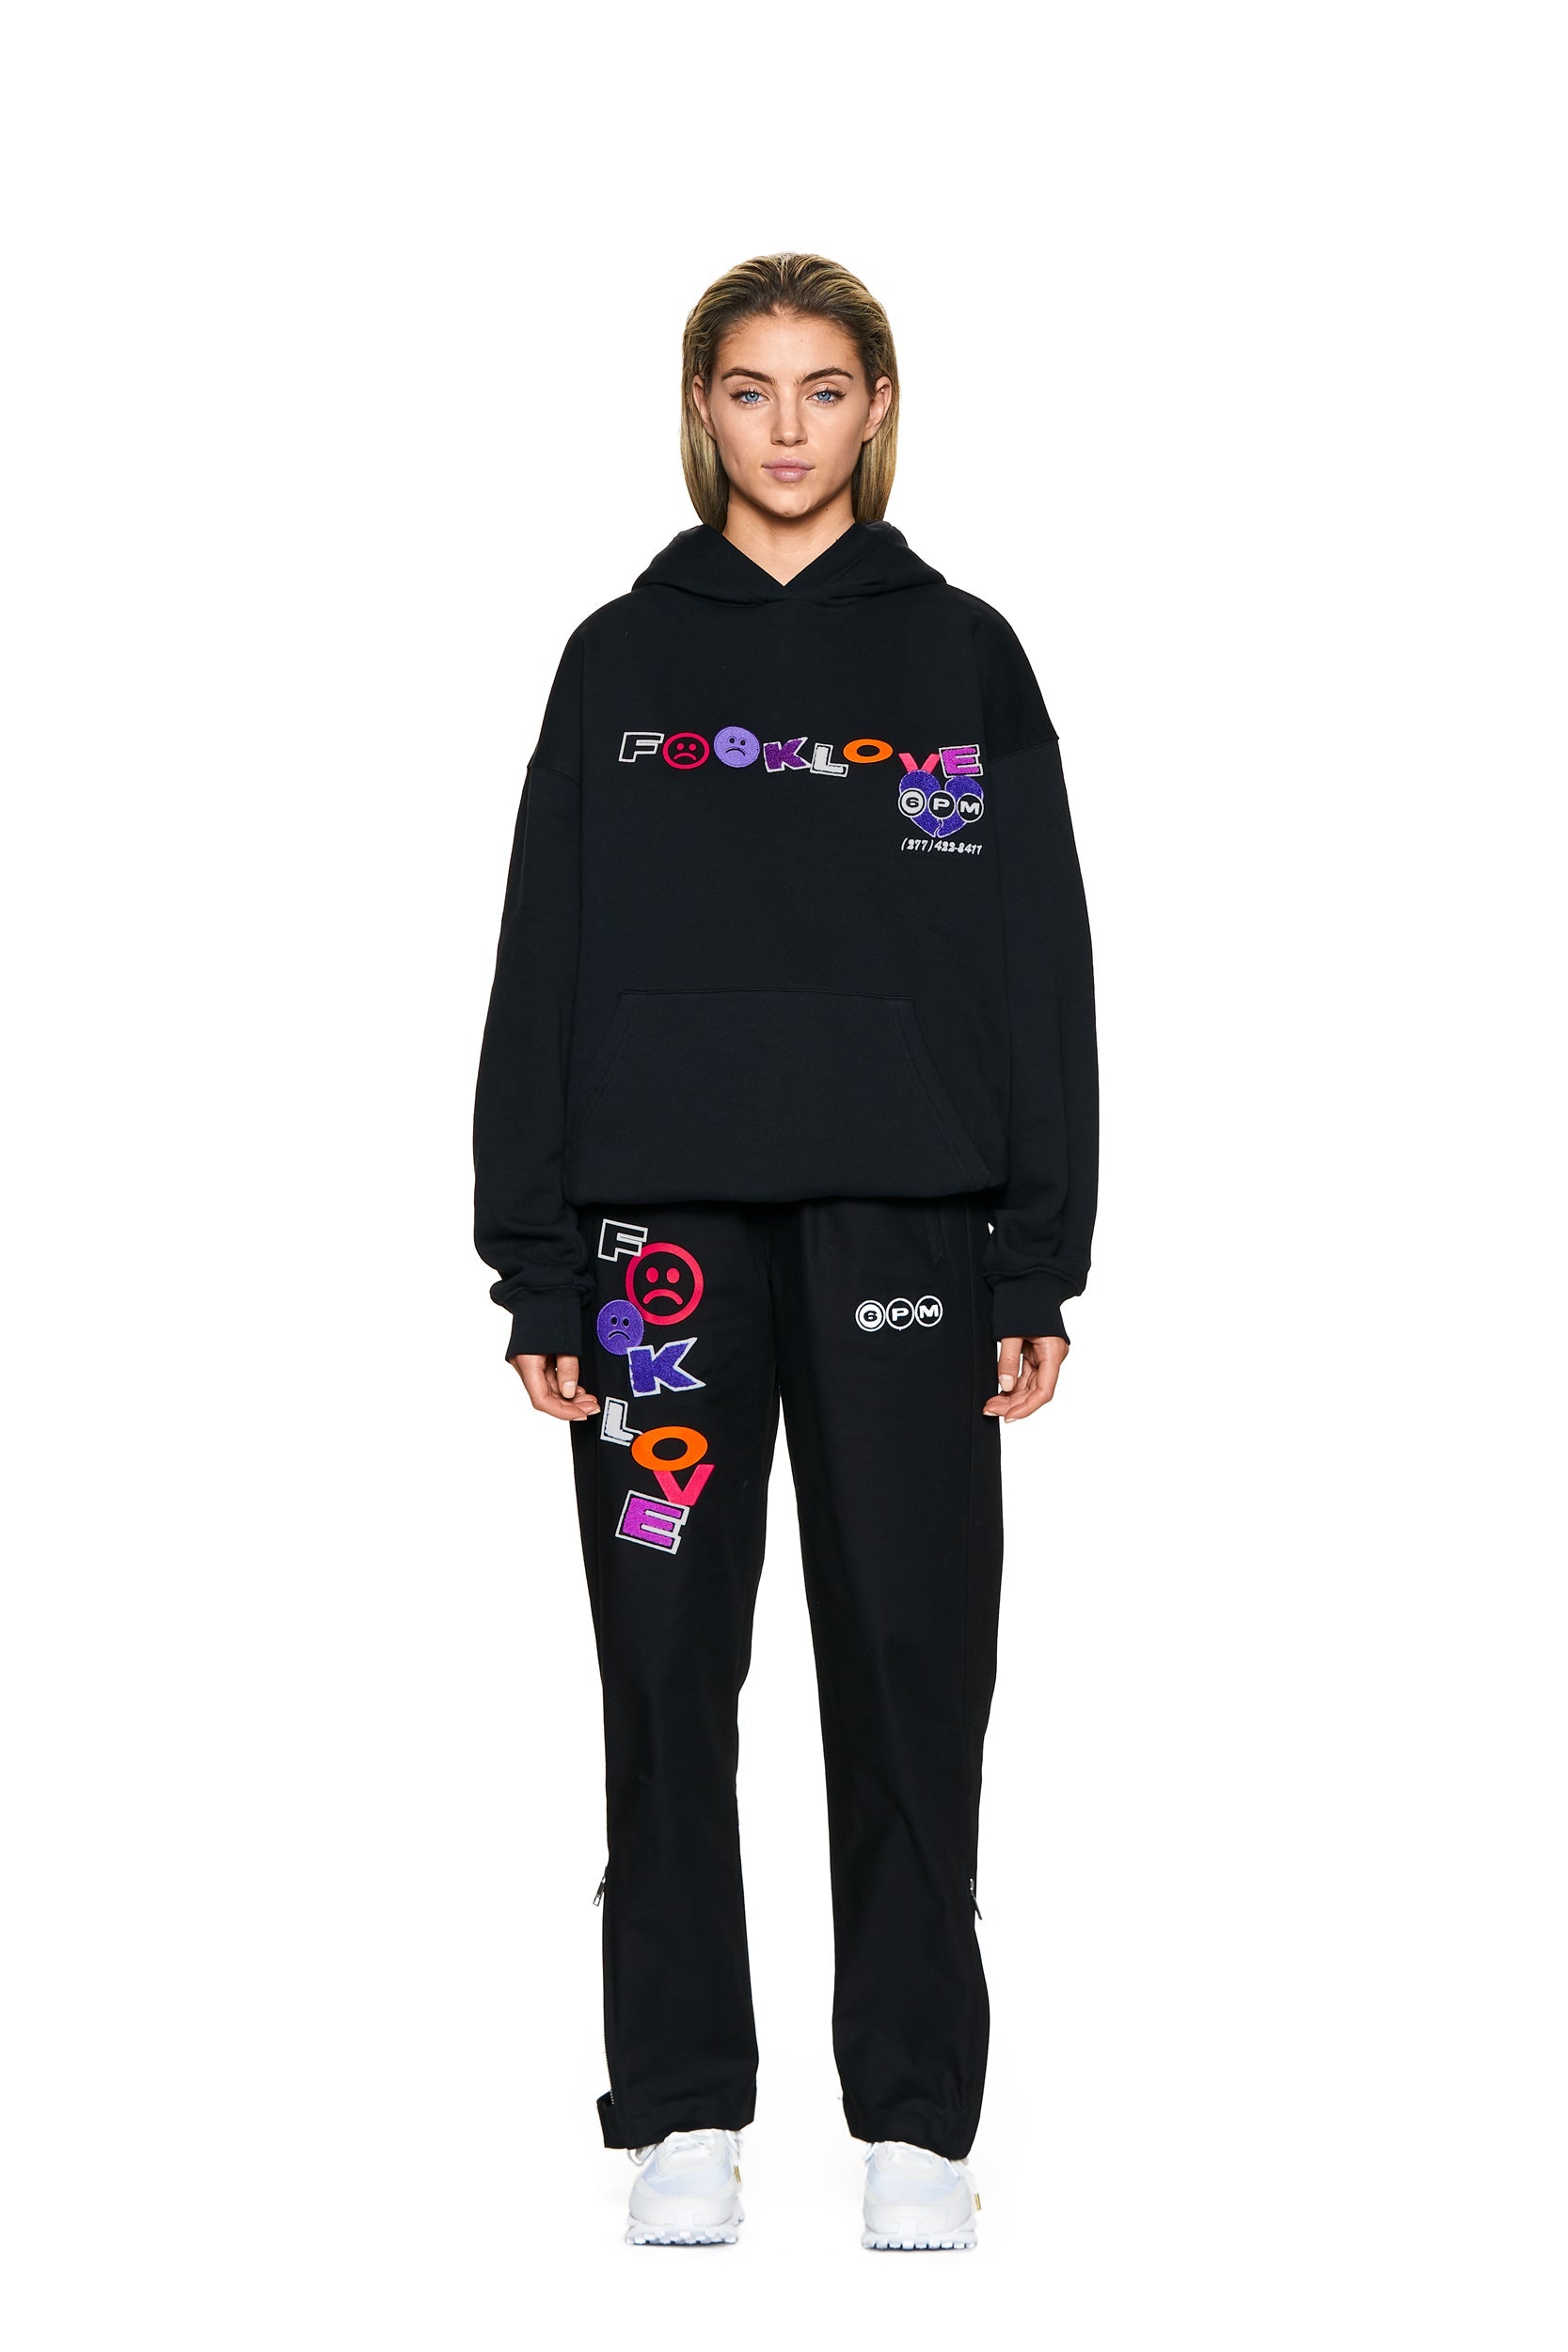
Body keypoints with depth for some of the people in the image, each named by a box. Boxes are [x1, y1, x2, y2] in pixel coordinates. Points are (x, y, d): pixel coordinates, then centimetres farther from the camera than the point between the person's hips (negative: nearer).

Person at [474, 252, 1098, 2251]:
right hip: (667, 1217, 1)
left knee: (911, 1666, 1)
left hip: (903, 1219, 0)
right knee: (670, 1667, 2)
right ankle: (685, 2109, 13)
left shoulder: (964, 656, 7)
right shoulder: (622, 659, 8)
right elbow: (545, 963, 6)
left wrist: (1042, 1264, -1)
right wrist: (535, 1270, -1)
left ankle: (914, 2116, 12)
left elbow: (1042, 965, 5)